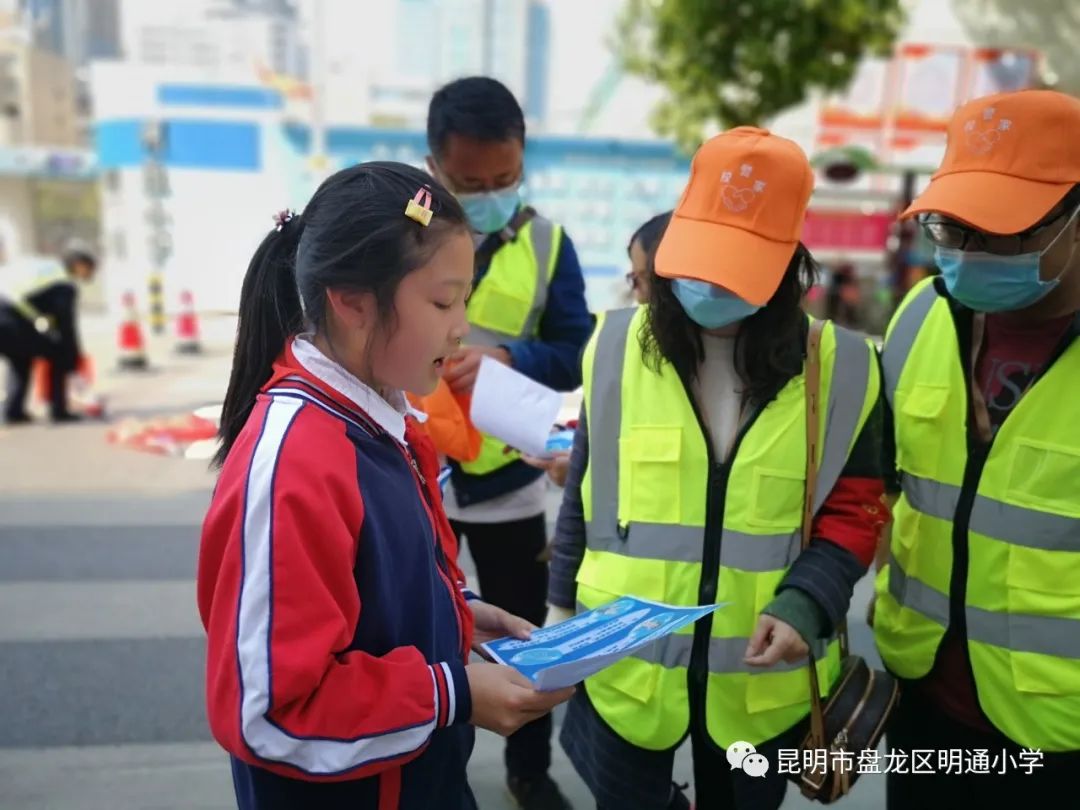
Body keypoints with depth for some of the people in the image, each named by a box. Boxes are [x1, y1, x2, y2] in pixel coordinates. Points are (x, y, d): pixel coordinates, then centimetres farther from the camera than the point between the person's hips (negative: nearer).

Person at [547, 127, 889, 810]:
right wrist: (563, 604, 8)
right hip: (625, 661, 1)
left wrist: (806, 603, -17)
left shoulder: (843, 368, -8)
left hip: (765, 675, 0)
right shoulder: (616, 347, -6)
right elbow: (585, 493, 3)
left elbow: (854, 509, -2)